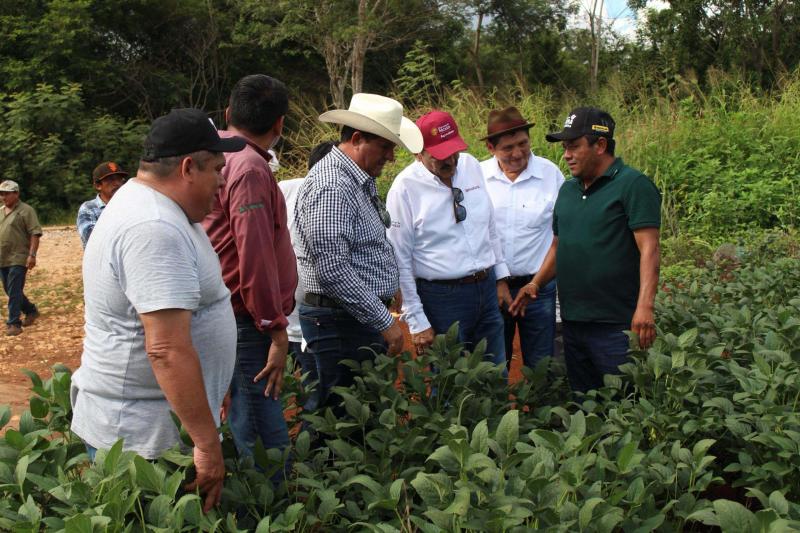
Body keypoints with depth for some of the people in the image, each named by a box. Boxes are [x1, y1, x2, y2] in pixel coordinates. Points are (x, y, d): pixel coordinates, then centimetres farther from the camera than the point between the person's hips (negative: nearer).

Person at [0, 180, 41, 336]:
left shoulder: (26, 210, -7)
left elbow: (35, 234, -12)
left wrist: (32, 254, -19)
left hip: (18, 259, -7)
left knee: (14, 292, -7)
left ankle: (14, 323, -1)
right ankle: (31, 311, 32)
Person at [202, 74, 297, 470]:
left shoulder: (221, 158, 12)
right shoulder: (250, 167, -16)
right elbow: (255, 257, -21)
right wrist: (277, 330, -17)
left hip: (225, 315, 10)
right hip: (248, 322, -10)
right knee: (265, 435, -5)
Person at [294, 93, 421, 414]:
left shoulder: (360, 180, 14)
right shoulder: (330, 187, -19)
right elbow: (334, 271, -25)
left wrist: (388, 286, 20)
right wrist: (384, 321, -20)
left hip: (363, 316, 10)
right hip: (340, 320, -10)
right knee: (344, 414, -5)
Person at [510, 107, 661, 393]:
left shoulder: (633, 185, -9)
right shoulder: (568, 190, 14)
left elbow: (649, 249, -16)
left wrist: (644, 307, -25)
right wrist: (536, 283, 7)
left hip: (616, 325, -7)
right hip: (573, 322, 7)